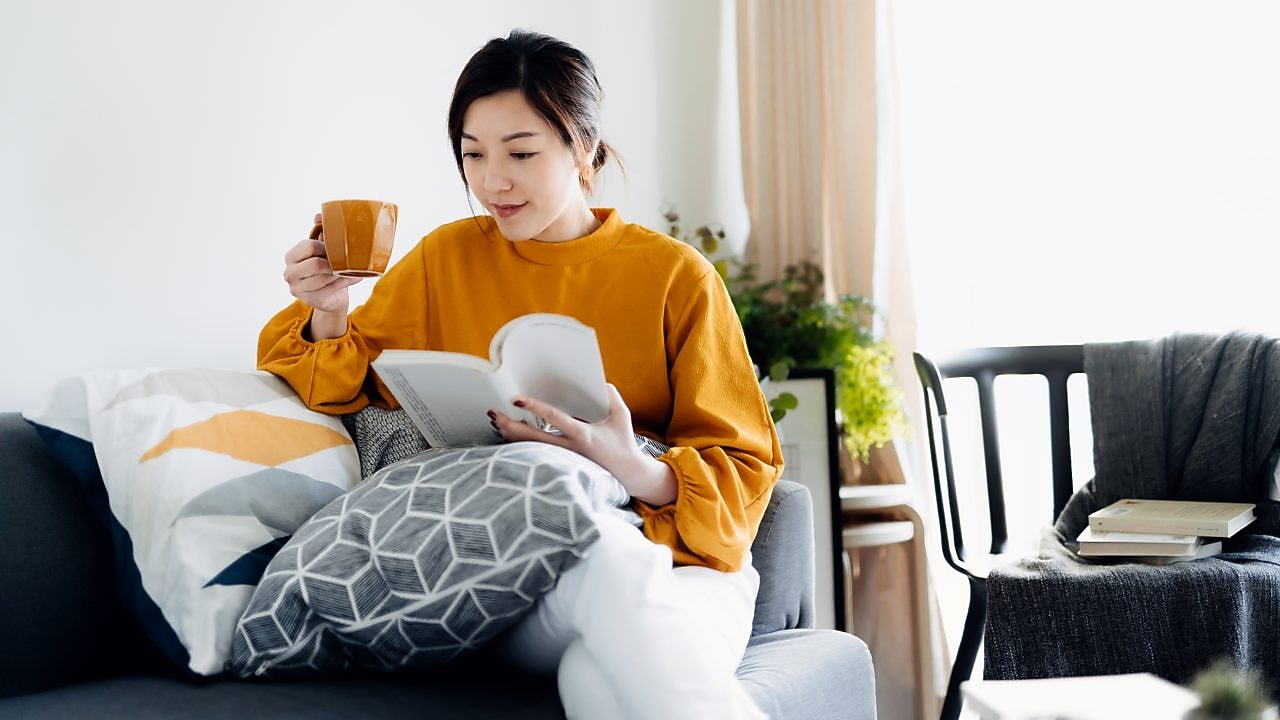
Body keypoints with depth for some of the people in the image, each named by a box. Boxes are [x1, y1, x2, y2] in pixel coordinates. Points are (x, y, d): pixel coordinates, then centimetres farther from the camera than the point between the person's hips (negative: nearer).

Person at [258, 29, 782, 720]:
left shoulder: (676, 277, 3)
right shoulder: (445, 259, 11)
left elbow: (744, 465, 1)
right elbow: (342, 388, 17)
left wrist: (641, 473, -20)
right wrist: (328, 317, -6)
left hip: (677, 562, -1)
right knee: (605, 550, -36)